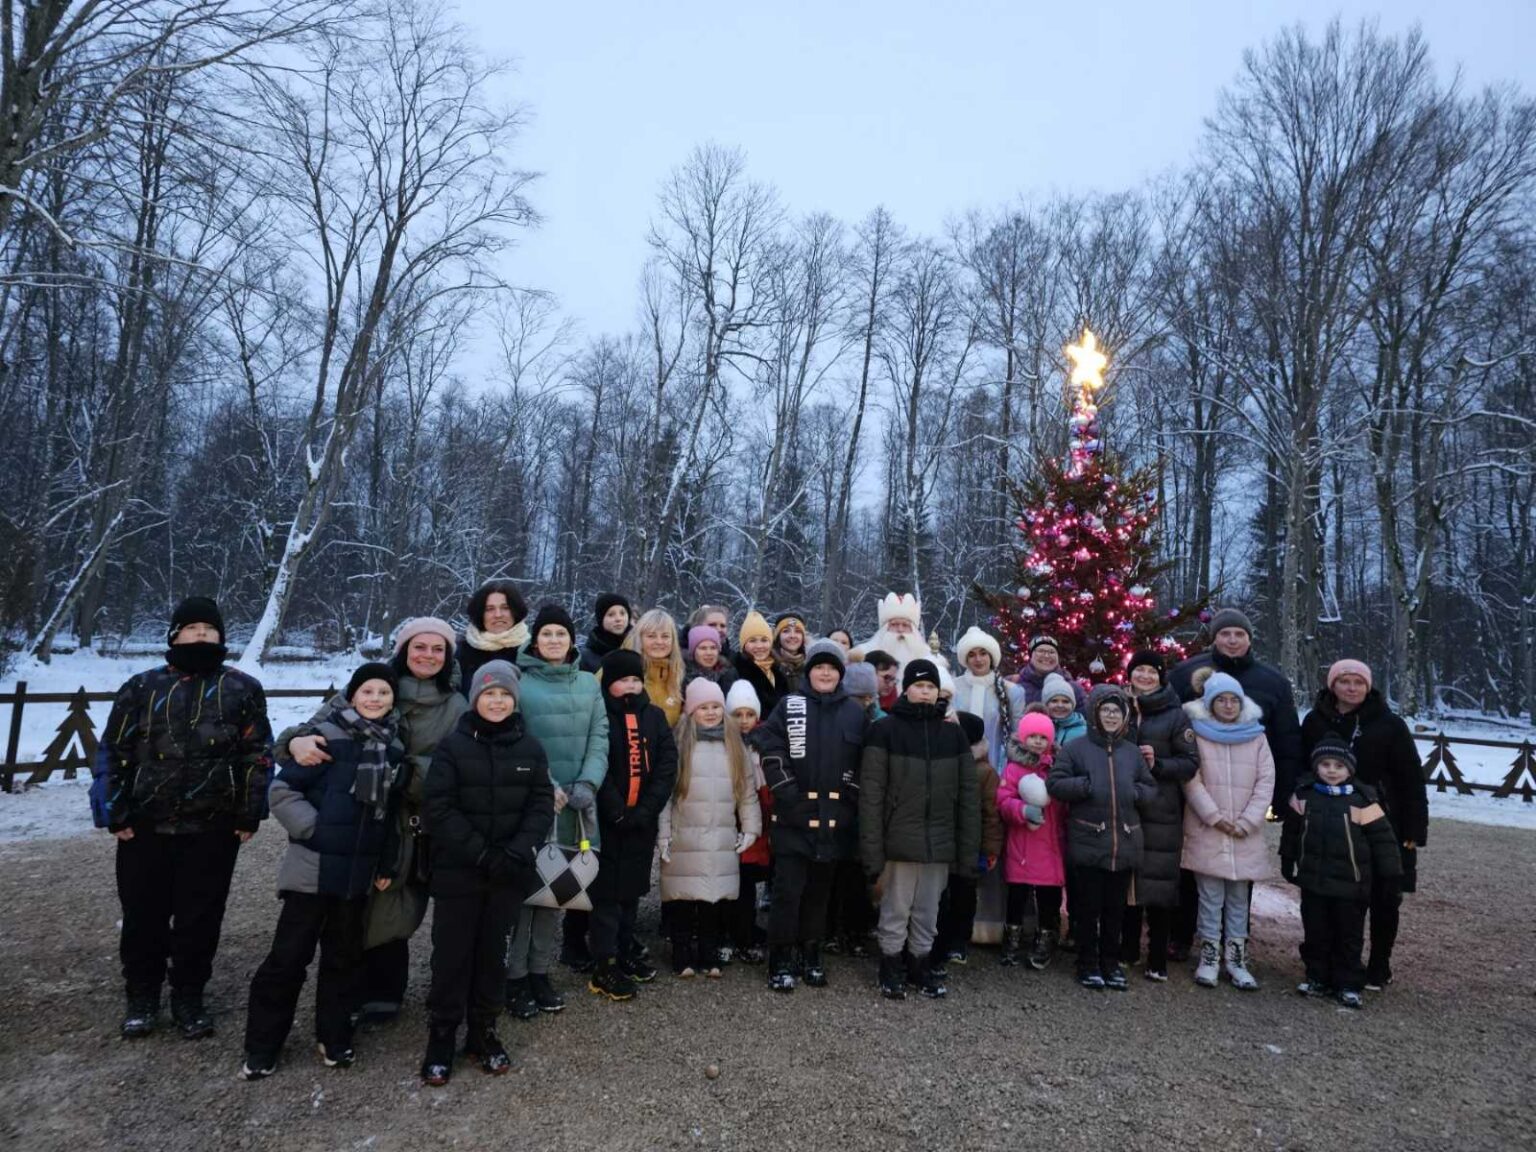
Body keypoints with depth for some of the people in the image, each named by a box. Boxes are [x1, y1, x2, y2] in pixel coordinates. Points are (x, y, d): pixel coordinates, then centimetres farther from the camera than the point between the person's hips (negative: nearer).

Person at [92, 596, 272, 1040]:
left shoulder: (242, 689, 3)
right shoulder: (142, 687, 5)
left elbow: (258, 755, 2)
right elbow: (113, 752, 6)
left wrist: (249, 815, -2)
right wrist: (115, 814, -1)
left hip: (213, 829, -1)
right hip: (145, 827, 1)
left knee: (200, 918, 8)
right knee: (143, 915, 12)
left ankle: (189, 997, 25)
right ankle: (142, 996, 31)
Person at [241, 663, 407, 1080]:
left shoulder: (394, 746, 7)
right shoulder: (327, 736, -12)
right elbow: (282, 789, -11)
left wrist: (388, 865, 13)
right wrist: (312, 827, -16)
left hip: (359, 871, 5)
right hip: (313, 868, -5)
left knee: (344, 955, 14)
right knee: (289, 955, 2)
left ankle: (334, 1037, 28)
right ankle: (261, 1046, 18)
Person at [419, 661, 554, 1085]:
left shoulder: (530, 748, 2)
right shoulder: (453, 745, -6)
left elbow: (542, 804, 0)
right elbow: (439, 808, -11)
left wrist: (518, 851, -15)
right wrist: (481, 854, -17)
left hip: (508, 873, 2)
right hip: (458, 870, -2)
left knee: (493, 952, 12)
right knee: (452, 954, 5)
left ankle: (484, 1033, 27)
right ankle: (441, 1038, 21)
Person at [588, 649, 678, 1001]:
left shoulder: (654, 716, 6)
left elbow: (667, 764, -1)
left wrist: (646, 809, -11)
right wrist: (618, 812, -16)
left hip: (642, 820, 4)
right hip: (607, 820, -4)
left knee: (632, 888, 15)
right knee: (608, 891, -1)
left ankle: (626, 951, 28)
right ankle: (604, 966, 6)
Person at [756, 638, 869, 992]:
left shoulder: (855, 711, 7)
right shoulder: (788, 706, 1)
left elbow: (864, 761, 10)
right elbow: (771, 752, -5)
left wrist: (850, 793, -1)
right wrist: (788, 793, -11)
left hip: (835, 816, 3)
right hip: (794, 815, -2)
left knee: (820, 889, 14)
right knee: (788, 889, -3)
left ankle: (811, 956, 27)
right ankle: (781, 962, 9)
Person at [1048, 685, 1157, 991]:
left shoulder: (1132, 752, 11)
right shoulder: (1076, 748, -2)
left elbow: (1151, 788, 16)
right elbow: (1054, 783, -6)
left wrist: (1135, 792, -5)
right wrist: (1088, 786, -16)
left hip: (1125, 843, 4)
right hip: (1088, 842, -3)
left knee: (1115, 908, 12)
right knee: (1088, 907, 5)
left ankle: (1111, 963, 26)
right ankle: (1088, 964, 18)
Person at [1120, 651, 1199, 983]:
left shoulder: (1175, 716, 1)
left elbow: (1190, 763, -2)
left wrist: (1157, 764, -15)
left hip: (1161, 814, -2)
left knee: (1158, 883, -2)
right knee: (1126, 880, 7)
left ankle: (1157, 960, 11)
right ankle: (1127, 951, 22)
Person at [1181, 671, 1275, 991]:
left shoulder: (1256, 735, 7)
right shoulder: (1197, 733, 0)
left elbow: (1266, 781, 3)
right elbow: (1191, 780, -5)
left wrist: (1247, 821, -6)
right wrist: (1214, 816, -12)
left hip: (1245, 833, 2)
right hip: (1206, 831, -2)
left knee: (1239, 898, 9)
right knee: (1211, 898, 0)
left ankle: (1236, 960, 18)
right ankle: (1209, 959, 11)